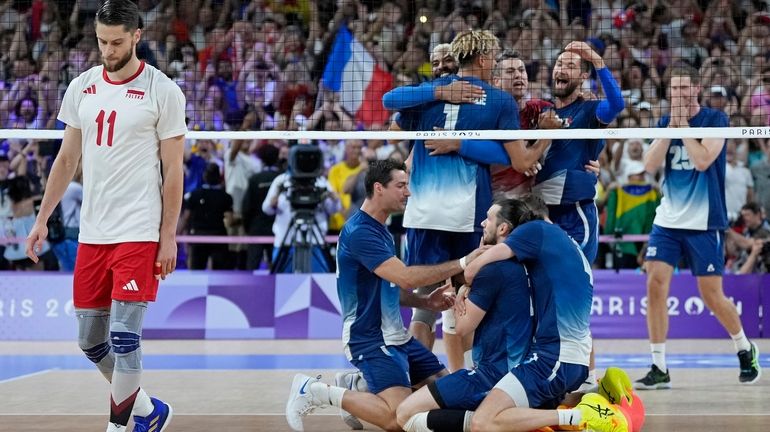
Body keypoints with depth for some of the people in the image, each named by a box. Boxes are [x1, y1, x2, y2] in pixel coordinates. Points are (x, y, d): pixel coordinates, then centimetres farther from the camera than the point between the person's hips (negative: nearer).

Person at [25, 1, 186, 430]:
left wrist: (169, 237, -8)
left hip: (139, 233, -6)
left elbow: (173, 170, -5)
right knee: (90, 338, 9)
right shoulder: (82, 87, 9)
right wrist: (42, 220, 12)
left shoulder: (163, 91, -6)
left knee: (124, 337, -11)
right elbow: (67, 160, 16)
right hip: (92, 233, 6)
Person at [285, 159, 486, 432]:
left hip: (395, 335, 10)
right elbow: (406, 277, -26)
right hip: (369, 338, -10)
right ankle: (316, 392, -7)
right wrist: (461, 264, -23)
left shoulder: (381, 232, 15)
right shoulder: (359, 232, -17)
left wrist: (426, 302, 7)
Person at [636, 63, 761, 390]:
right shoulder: (664, 123, 9)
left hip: (704, 223, -4)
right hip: (668, 220, 4)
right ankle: (659, 369, -5)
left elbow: (703, 160, -19)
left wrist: (683, 125, -12)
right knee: (655, 285, -10)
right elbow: (650, 164, -3)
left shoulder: (715, 119, -5)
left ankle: (745, 349, 27)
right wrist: (670, 125, -9)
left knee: (712, 297, 0)